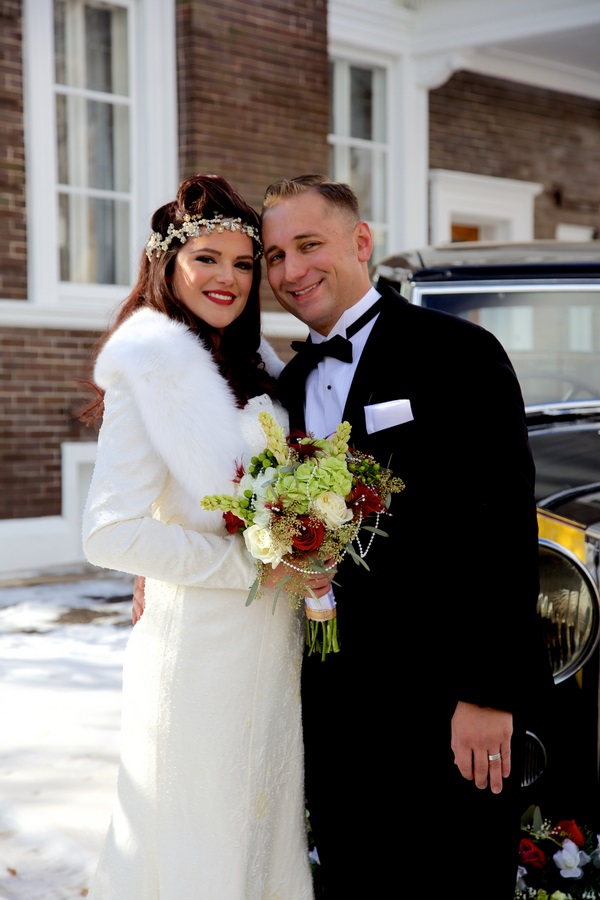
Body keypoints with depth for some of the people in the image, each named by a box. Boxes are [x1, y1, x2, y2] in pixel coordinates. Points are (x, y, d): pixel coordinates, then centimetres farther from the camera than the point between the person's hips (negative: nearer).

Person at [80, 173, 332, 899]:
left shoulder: (250, 365, 12)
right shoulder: (153, 364, -14)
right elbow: (109, 535, -21)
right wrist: (254, 564, -18)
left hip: (269, 642, 8)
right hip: (203, 643, -8)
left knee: (264, 832, 17)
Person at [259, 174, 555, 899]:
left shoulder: (459, 354, -9)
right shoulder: (292, 383, 13)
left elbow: (507, 530, -14)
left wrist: (489, 694, -19)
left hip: (447, 706, -6)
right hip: (333, 700, 7)